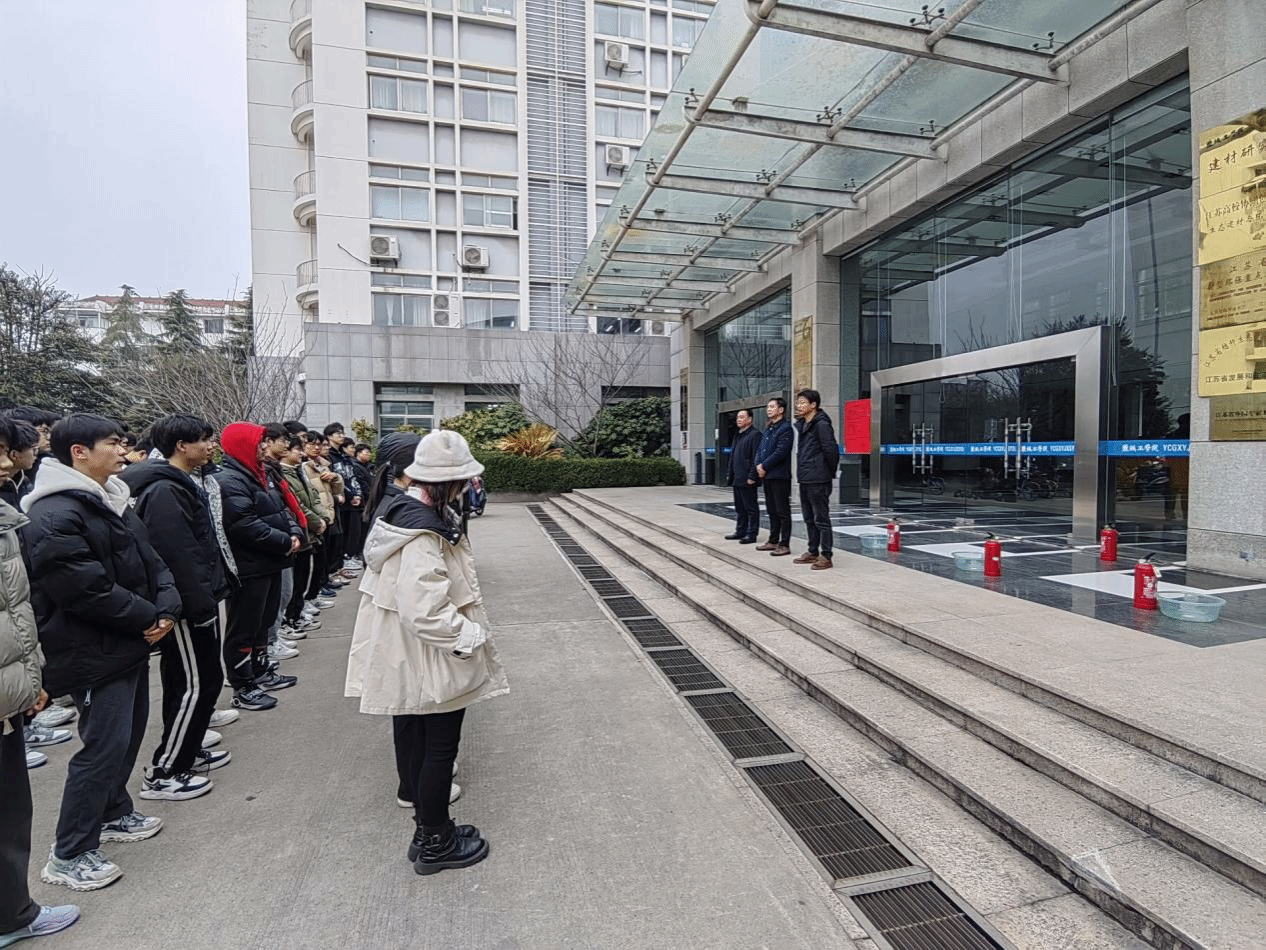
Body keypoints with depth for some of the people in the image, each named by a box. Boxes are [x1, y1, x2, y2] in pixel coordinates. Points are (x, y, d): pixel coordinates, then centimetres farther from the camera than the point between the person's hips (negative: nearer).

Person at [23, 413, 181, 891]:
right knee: (104, 746, -2)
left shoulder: (111, 500, 10)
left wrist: (167, 606, -6)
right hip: (95, 654, -9)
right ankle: (69, 854, 14)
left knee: (129, 732, 20)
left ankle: (114, 812, 39)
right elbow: (86, 590, -26)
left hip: (131, 642, 10)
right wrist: (149, 617, -16)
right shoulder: (53, 516, -21)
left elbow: (149, 560, 10)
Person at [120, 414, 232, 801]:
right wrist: (202, 605, -22)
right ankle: (163, 773, 9)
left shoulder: (180, 484, 14)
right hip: (188, 605, -10)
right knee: (195, 684, -2)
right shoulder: (164, 491, -20)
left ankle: (186, 750, 33)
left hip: (199, 599, 10)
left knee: (205, 680, 18)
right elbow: (176, 556, -25)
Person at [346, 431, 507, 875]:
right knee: (440, 747, 8)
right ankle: (434, 842, 26)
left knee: (422, 741, 22)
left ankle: (431, 829, 40)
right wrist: (469, 635, -20)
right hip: (435, 658, -10)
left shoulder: (402, 507, 3)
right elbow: (424, 609, -33)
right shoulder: (424, 531, -28)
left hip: (409, 653, 10)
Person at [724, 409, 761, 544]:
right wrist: (729, 473, 18)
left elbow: (756, 458, -16)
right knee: (739, 508, 15)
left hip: (747, 480, -9)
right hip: (737, 479, 9)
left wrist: (752, 477, -20)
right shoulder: (737, 435, 19)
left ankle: (751, 534, 3)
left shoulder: (755, 435, -10)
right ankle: (740, 532, 23)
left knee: (751, 508, -2)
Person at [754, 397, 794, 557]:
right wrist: (758, 465, -1)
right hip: (766, 475, 9)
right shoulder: (767, 429, 18)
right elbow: (760, 449, 17)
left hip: (779, 476, -9)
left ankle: (784, 544, 1)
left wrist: (764, 466, -14)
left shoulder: (785, 428, -10)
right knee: (771, 510, 15)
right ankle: (773, 541, 24)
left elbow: (780, 452, -18)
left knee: (782, 511, -3)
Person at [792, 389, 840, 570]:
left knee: (821, 519, -2)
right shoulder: (802, 424, 13)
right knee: (809, 519, 17)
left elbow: (831, 450, -17)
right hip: (804, 479, 9)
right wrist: (802, 471, 15)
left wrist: (830, 472, -7)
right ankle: (813, 552, 27)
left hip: (818, 481, -9)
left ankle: (826, 556, 5)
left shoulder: (821, 425, -14)